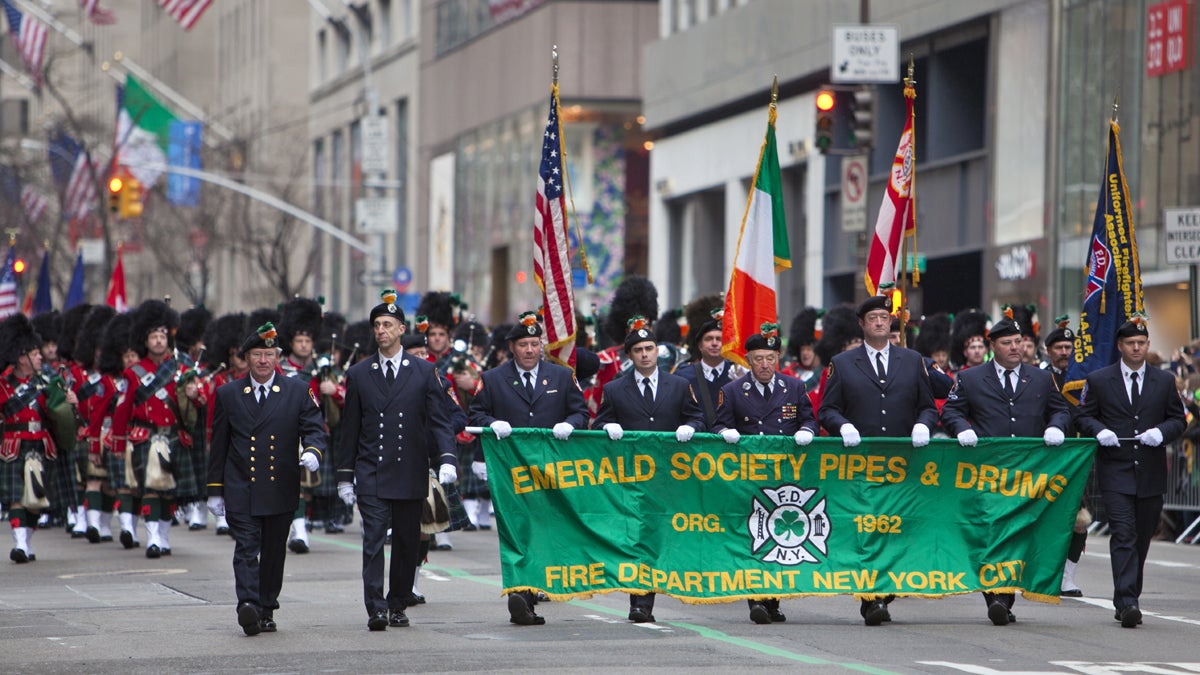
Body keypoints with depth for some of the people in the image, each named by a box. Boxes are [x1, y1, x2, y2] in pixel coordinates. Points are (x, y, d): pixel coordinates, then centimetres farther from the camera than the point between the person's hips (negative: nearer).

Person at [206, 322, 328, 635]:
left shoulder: (298, 391, 5)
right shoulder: (228, 394, 7)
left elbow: (315, 429, 1)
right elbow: (218, 445, 10)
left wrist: (312, 451, -23)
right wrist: (215, 489, 8)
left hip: (281, 491, 1)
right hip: (240, 490, -1)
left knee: (274, 553, 9)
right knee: (246, 549, -14)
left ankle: (267, 610, 20)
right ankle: (248, 606, -27)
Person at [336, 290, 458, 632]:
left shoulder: (424, 372, 6)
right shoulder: (358, 374, 8)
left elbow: (440, 420, 3)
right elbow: (350, 428, 9)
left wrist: (446, 459, -13)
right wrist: (345, 476, 6)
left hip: (410, 475, 1)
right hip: (371, 475, -1)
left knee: (406, 544, 6)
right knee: (373, 540, -11)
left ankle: (397, 606, 17)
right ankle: (376, 609, -16)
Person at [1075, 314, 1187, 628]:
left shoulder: (1164, 381, 10)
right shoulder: (1098, 380, 4)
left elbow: (1179, 419, 12)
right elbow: (1084, 416, 8)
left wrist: (1161, 432, -9)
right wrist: (1099, 431, -14)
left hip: (1151, 474, 3)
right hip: (1115, 473, -3)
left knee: (1142, 538, 9)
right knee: (1123, 534, -15)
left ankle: (1129, 599, 22)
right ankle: (1126, 603, -21)